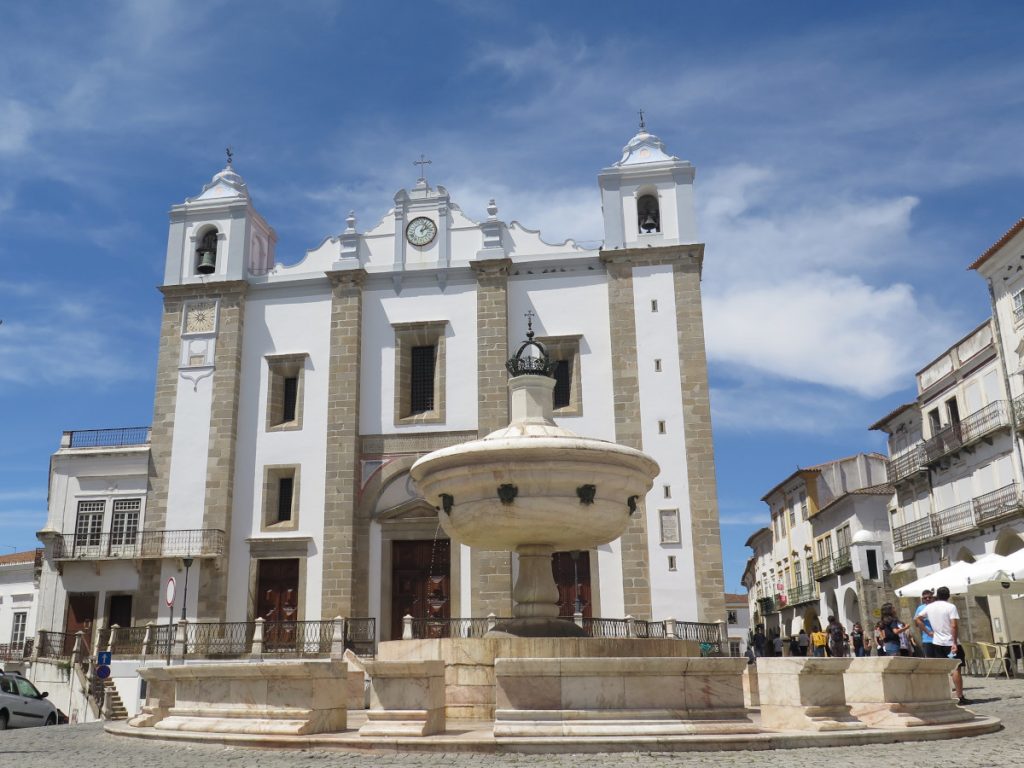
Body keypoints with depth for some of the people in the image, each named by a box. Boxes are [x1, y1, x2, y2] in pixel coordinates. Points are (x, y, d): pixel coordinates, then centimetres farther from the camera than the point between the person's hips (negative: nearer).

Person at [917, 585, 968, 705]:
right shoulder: (951, 607, -10)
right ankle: (960, 697, -6)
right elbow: (954, 626, -19)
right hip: (951, 642, -5)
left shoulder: (929, 607, 6)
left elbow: (917, 620, 13)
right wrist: (955, 643, -18)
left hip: (937, 643, 5)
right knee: (956, 668, -3)